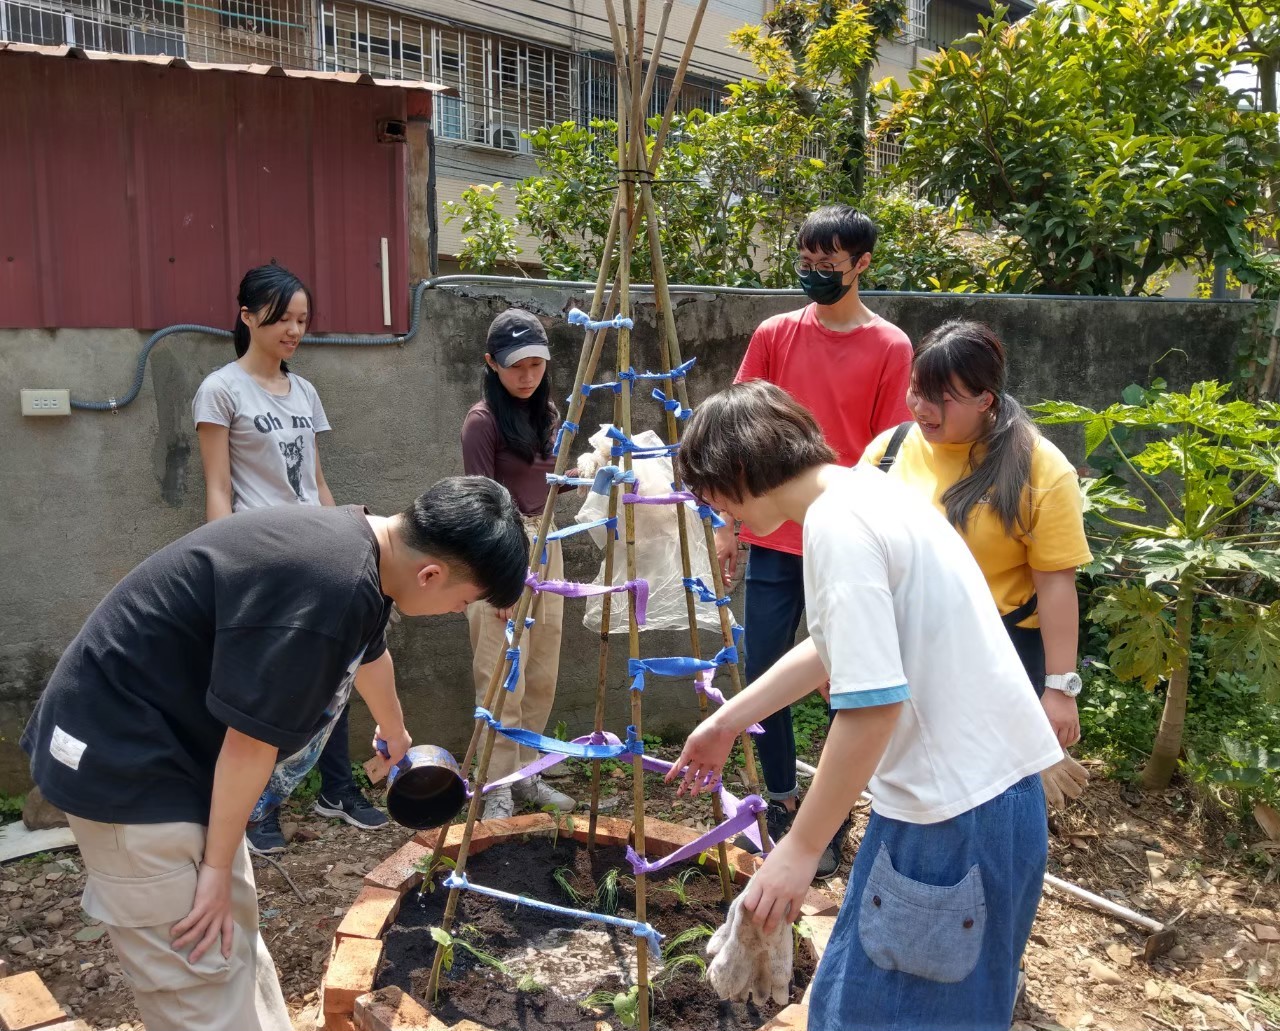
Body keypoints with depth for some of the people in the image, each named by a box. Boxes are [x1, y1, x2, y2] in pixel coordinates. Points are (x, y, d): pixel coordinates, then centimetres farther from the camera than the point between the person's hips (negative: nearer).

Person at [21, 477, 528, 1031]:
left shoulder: (358, 548, 2)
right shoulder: (327, 588, -32)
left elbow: (370, 653, 24)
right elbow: (251, 740, -24)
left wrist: (395, 732, 42)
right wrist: (217, 865, -10)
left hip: (170, 739, 10)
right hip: (125, 763, -10)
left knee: (234, 936, 19)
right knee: (202, 976, -3)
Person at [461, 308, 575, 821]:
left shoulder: (547, 413, 10)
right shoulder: (483, 420, -11)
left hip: (546, 548, 7)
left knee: (542, 676, 11)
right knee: (503, 681, -4)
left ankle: (524, 774, 24)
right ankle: (497, 789, 7)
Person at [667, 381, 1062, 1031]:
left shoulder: (837, 525, -20)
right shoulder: (861, 492, 11)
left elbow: (873, 704, -25)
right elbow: (836, 647, 21)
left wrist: (800, 848, -17)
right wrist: (725, 723, 26)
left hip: (957, 804, -9)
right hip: (975, 779, 9)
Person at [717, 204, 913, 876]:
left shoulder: (890, 347, -1)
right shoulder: (774, 335, 6)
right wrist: (728, 523, 4)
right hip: (773, 539, 3)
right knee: (762, 674, 8)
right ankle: (781, 800, 28)